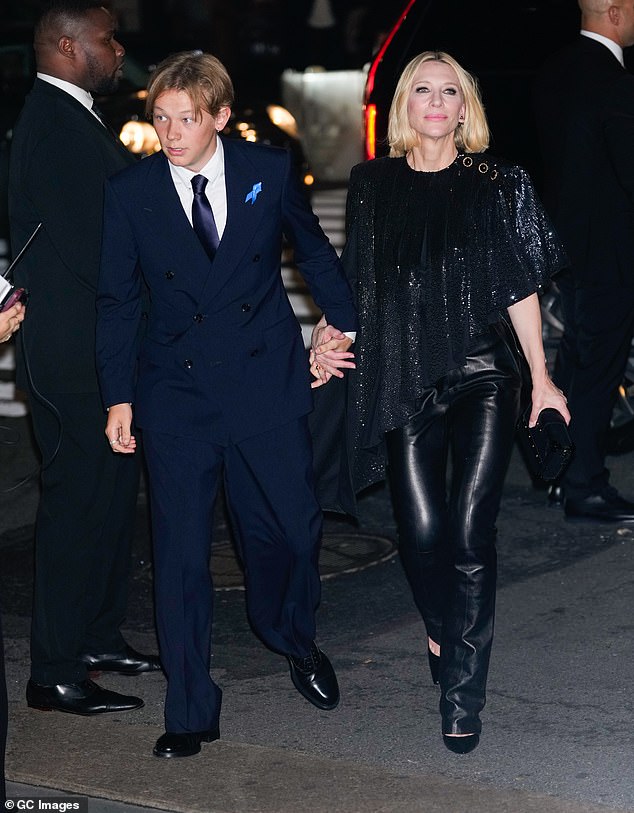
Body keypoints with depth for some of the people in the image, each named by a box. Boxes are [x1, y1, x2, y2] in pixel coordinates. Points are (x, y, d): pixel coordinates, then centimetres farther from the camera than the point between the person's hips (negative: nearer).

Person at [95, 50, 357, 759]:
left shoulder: (268, 170, -1)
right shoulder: (129, 192, -2)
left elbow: (311, 247, 17)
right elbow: (115, 302, 3)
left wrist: (340, 316, 16)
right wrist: (119, 396, -1)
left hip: (266, 383, 1)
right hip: (176, 391, 0)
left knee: (291, 528, 6)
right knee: (180, 552, -1)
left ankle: (293, 637, 39)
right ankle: (190, 712, 10)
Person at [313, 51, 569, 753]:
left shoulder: (497, 183, 5)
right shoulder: (372, 184, 10)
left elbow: (520, 288, 7)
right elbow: (358, 285, 15)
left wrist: (542, 378, 7)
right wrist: (331, 343, -1)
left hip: (483, 376, -1)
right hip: (402, 380, 1)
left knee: (470, 535, -9)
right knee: (422, 532, -4)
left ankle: (462, 696, -1)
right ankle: (444, 630, 28)